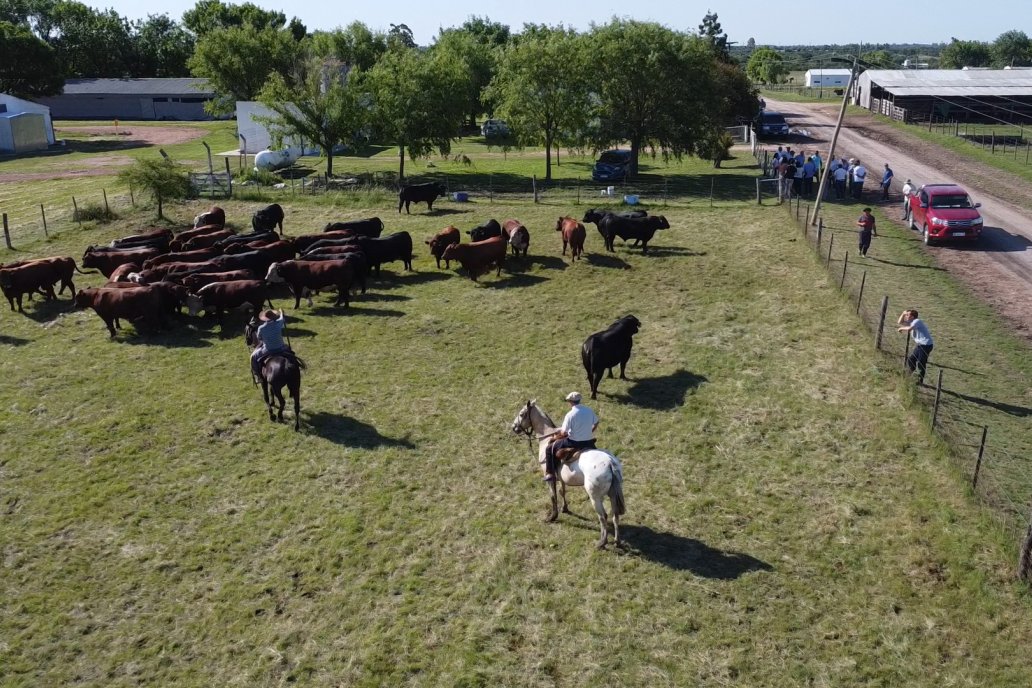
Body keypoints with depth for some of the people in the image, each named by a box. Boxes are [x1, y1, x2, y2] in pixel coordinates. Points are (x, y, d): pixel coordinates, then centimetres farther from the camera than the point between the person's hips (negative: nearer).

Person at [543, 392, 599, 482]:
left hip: (574, 443, -6)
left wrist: (560, 432, 8)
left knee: (550, 449, 9)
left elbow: (563, 432, -15)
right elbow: (596, 423, 13)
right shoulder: (589, 411, -1)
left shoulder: (570, 414, -18)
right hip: (589, 443, 6)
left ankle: (550, 474, 8)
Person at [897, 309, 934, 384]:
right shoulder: (911, 322, 13)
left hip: (925, 345, -10)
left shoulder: (917, 321, -15)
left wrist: (901, 328, -14)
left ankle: (920, 380, 5)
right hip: (920, 344, 10)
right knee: (910, 359, 14)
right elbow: (900, 322, 18)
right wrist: (903, 314, 5)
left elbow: (909, 329, -32)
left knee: (921, 364, -4)